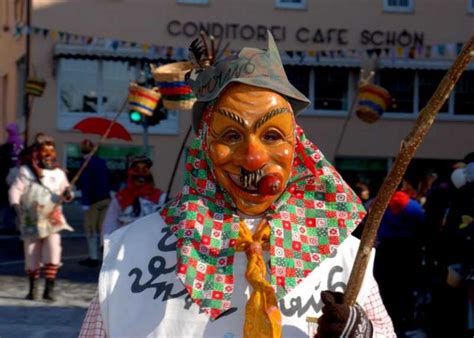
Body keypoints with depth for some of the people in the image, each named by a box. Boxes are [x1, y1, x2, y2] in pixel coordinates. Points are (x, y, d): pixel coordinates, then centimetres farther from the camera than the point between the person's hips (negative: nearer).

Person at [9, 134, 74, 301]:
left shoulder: (59, 173, 6)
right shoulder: (26, 171, -2)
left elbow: (66, 191, 13)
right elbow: (15, 190, -6)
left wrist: (67, 195, -12)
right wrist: (17, 207, -23)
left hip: (52, 220, 1)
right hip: (31, 222, -1)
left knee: (53, 252, -17)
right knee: (31, 257, 6)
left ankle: (49, 289, -12)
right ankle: (33, 288, 27)